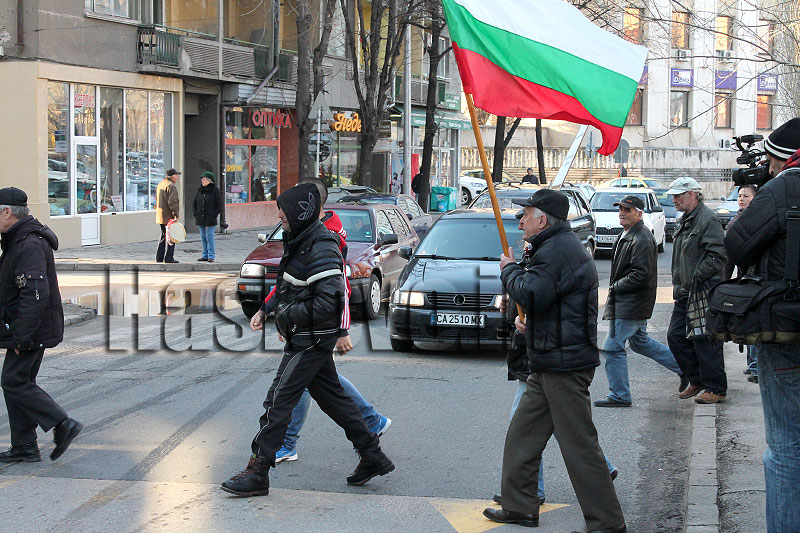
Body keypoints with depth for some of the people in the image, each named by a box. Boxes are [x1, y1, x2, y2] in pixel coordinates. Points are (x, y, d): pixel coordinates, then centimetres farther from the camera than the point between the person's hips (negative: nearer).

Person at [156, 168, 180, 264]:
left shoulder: (160, 184, 16)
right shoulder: (171, 186, -16)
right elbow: (172, 202, -22)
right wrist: (176, 214, -20)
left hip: (160, 216, 9)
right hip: (169, 216, -9)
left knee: (164, 236, 17)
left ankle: (159, 257, 19)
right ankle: (168, 258, -5)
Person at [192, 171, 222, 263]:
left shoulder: (215, 191, -5)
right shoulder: (200, 190, 10)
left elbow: (219, 205, -6)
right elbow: (194, 203, 18)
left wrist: (213, 215, -13)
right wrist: (195, 213, 6)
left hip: (210, 220, -6)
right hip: (200, 219, 6)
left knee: (209, 237, -5)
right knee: (203, 238, 10)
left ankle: (211, 256, 0)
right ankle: (205, 255, 16)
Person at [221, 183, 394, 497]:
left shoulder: (321, 250, -21)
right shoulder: (300, 242, 11)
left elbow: (327, 304, -28)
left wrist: (287, 316, -19)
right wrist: (265, 312, 13)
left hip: (312, 340, -10)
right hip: (304, 338, 10)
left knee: (278, 402, -7)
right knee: (332, 398, 16)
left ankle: (257, 472, -3)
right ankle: (373, 457, 24)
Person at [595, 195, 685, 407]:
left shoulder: (642, 240, -19)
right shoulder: (626, 235, 13)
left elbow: (641, 275, -24)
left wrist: (615, 287, -15)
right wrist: (615, 288, 12)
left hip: (631, 305, -11)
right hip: (630, 303, 11)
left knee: (613, 346, -7)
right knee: (640, 342, 21)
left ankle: (619, 395, 2)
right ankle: (683, 367, 30)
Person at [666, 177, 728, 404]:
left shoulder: (708, 219, -13)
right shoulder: (686, 220, 18)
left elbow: (718, 255, -19)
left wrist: (697, 276, -19)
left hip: (704, 293, -10)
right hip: (685, 293, 10)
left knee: (705, 340, -6)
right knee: (675, 337, 9)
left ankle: (716, 389, 3)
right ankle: (697, 381, 21)